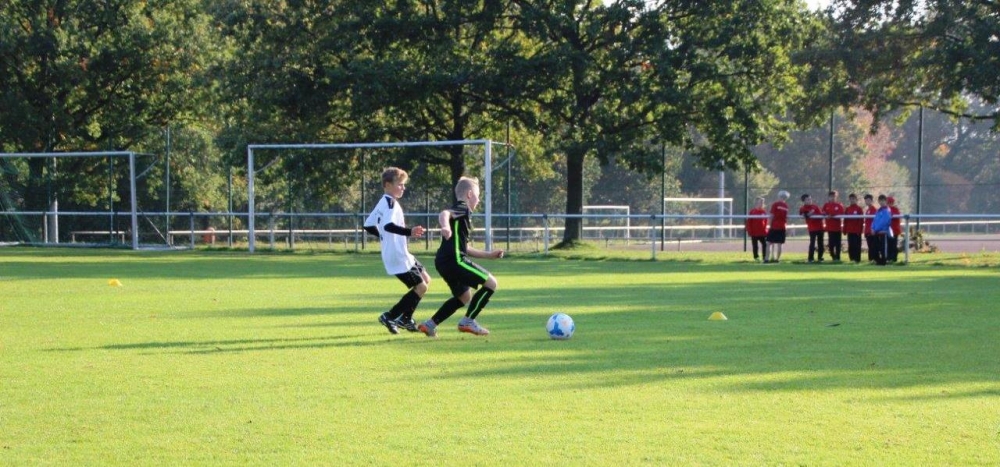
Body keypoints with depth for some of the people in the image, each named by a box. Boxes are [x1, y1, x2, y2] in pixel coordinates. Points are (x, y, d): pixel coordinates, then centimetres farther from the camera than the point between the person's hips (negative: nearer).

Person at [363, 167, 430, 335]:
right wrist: (409, 232, -43)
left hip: (403, 255, 10)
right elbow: (388, 225, -35)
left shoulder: (382, 203, 12)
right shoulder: (391, 203, -17)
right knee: (421, 286, -8)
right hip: (398, 257, -10)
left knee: (426, 280, 17)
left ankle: (405, 319, 19)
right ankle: (389, 317, -3)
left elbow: (369, 226, 19)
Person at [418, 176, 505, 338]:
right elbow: (444, 214, -27)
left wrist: (488, 254, 30)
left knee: (465, 297, 26)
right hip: (454, 260, -10)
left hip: (444, 262, 10)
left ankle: (430, 325, 23)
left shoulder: (461, 212, 26)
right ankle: (468, 321, -3)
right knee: (491, 283, -5)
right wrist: (445, 226, -48)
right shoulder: (463, 209, -4)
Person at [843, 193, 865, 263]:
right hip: (850, 231, 4)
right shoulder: (847, 209, 11)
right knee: (850, 246, 4)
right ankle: (852, 259, 10)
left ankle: (857, 259, -1)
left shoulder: (859, 209, -2)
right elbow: (845, 220, 12)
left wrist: (860, 230, -11)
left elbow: (861, 221, -5)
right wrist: (845, 230, 6)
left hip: (857, 231, -4)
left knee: (856, 246, -3)